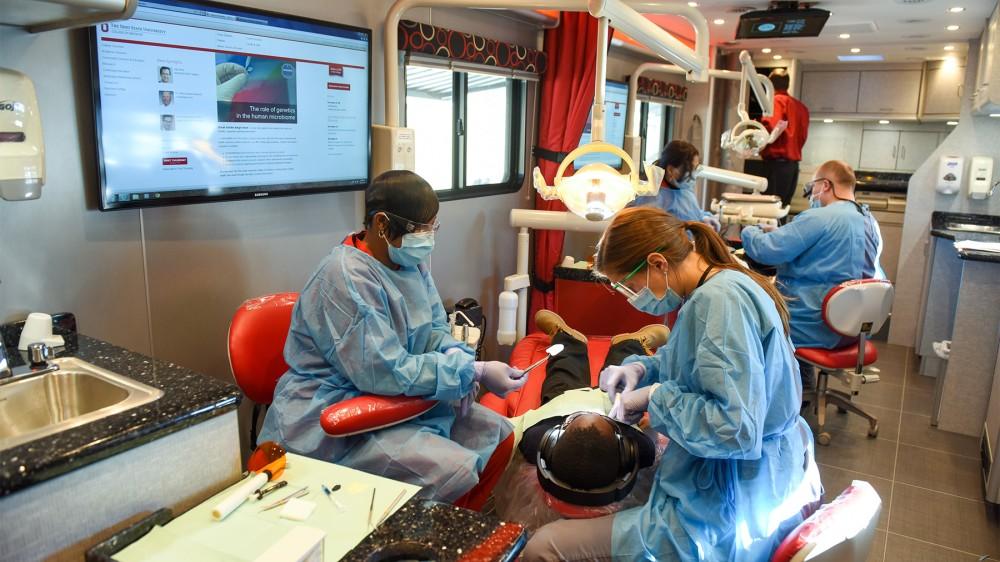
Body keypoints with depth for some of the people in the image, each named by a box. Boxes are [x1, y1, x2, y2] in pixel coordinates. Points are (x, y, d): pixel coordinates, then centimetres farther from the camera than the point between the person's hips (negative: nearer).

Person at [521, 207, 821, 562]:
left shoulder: (721, 299, -25)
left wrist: (655, 397, -19)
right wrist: (642, 368, 4)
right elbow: (699, 363, 22)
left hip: (733, 517, -11)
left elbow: (736, 429, -32)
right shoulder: (724, 286, 6)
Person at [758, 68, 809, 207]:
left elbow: (773, 128, -18)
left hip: (777, 162, -7)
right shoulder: (801, 106, 15)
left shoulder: (776, 100, -6)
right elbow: (803, 136, 15)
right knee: (783, 207, 10)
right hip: (794, 163, 7)